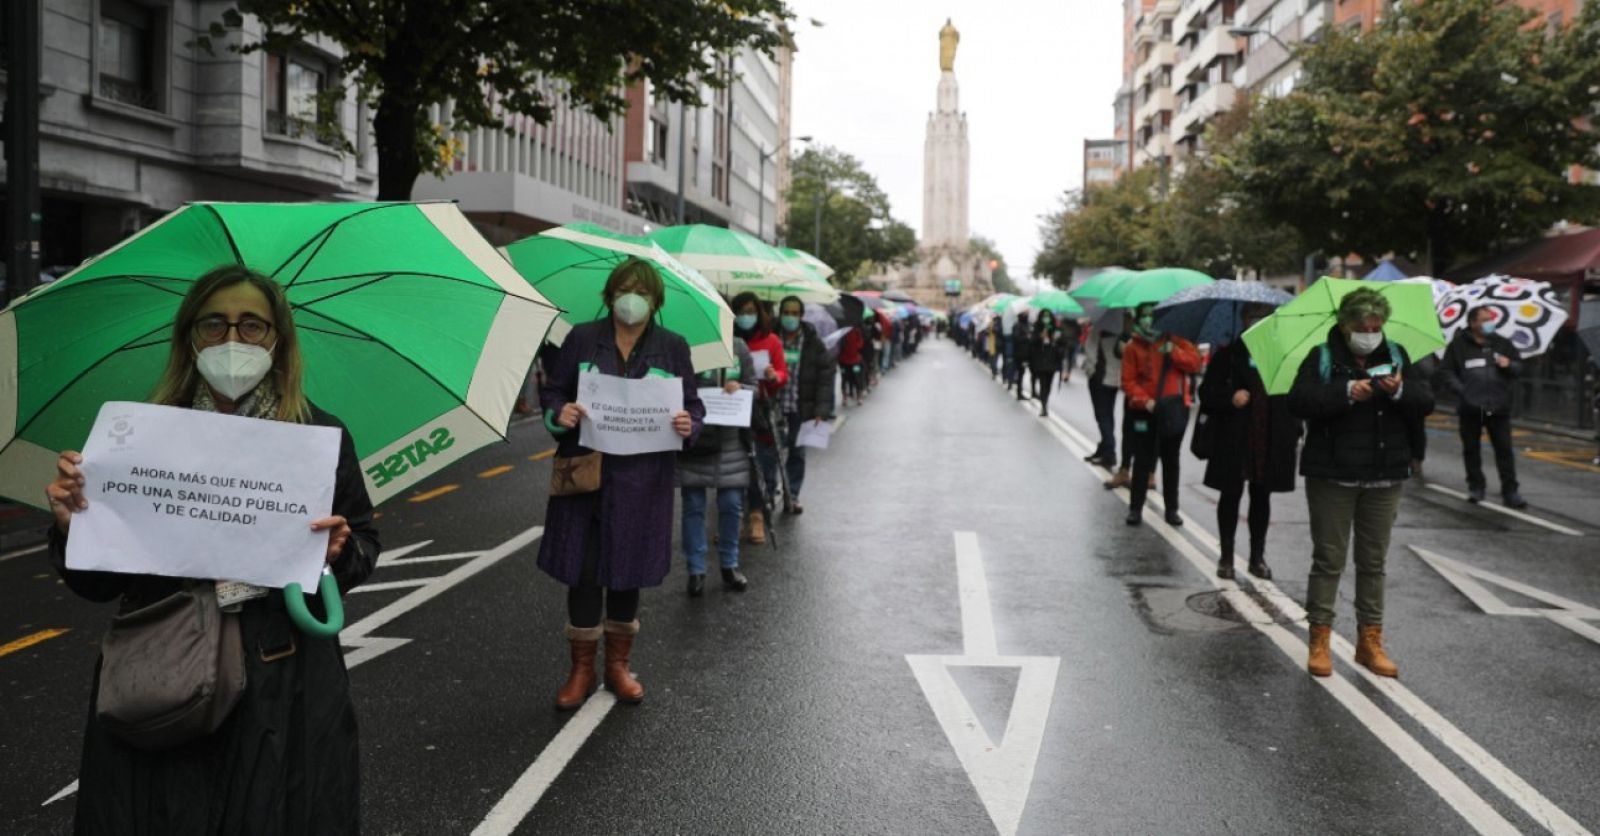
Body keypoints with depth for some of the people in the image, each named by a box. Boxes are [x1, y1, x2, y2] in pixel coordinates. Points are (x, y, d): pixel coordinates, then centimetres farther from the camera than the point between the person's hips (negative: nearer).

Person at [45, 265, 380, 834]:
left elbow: (365, 548, 7)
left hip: (283, 687, 0)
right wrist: (71, 524, -14)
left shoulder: (320, 437, 0)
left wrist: (341, 552, -14)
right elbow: (98, 584, 5)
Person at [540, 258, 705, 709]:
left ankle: (618, 664, 28)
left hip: (641, 479, 1)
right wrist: (558, 413, -14)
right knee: (583, 570, 1)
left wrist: (689, 424, -15)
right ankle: (582, 668, 18)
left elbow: (693, 405, 7)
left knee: (627, 570, 10)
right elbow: (552, 390, 8)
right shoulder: (582, 339, 3)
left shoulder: (672, 347, 5)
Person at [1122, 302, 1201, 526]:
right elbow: (1128, 381, -6)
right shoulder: (1133, 347, -2)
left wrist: (1173, 351, -17)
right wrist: (1145, 400, -18)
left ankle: (1172, 509, 17)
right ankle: (1135, 508, 7)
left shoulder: (1175, 339, 3)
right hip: (1145, 410, -1)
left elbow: (1195, 363, -5)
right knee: (1142, 461, 2)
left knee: (1171, 461, 10)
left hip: (1175, 409, 2)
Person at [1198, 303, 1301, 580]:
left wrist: (1294, 432, 4)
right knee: (1231, 495, 4)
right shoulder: (1228, 355, -1)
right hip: (1234, 440, -3)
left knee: (1262, 496, 11)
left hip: (1271, 441, 3)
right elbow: (1207, 392, -1)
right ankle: (1226, 557, 14)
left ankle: (1257, 556, 22)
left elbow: (1293, 396, 11)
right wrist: (1230, 398, -20)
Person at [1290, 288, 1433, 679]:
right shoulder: (1322, 358, -2)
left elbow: (1426, 401, 3)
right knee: (1329, 559, 1)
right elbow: (1298, 402, -15)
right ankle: (1319, 641, 8)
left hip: (1384, 477, 4)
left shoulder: (1395, 355, 9)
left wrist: (1402, 391, -18)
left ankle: (1370, 640, 19)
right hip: (1331, 475, -3)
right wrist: (1346, 393, -25)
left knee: (1374, 561, 10)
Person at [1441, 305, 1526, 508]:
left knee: (1504, 449, 1)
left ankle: (1510, 491, 5)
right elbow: (1449, 373, -1)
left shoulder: (1502, 343, 8)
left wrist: (1509, 365, -7)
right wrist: (1462, 391, -15)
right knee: (1471, 449, 9)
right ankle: (1475, 487, 23)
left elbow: (1519, 366, 15)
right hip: (1470, 407, -1)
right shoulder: (1458, 345, -1)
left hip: (1498, 407, 2)